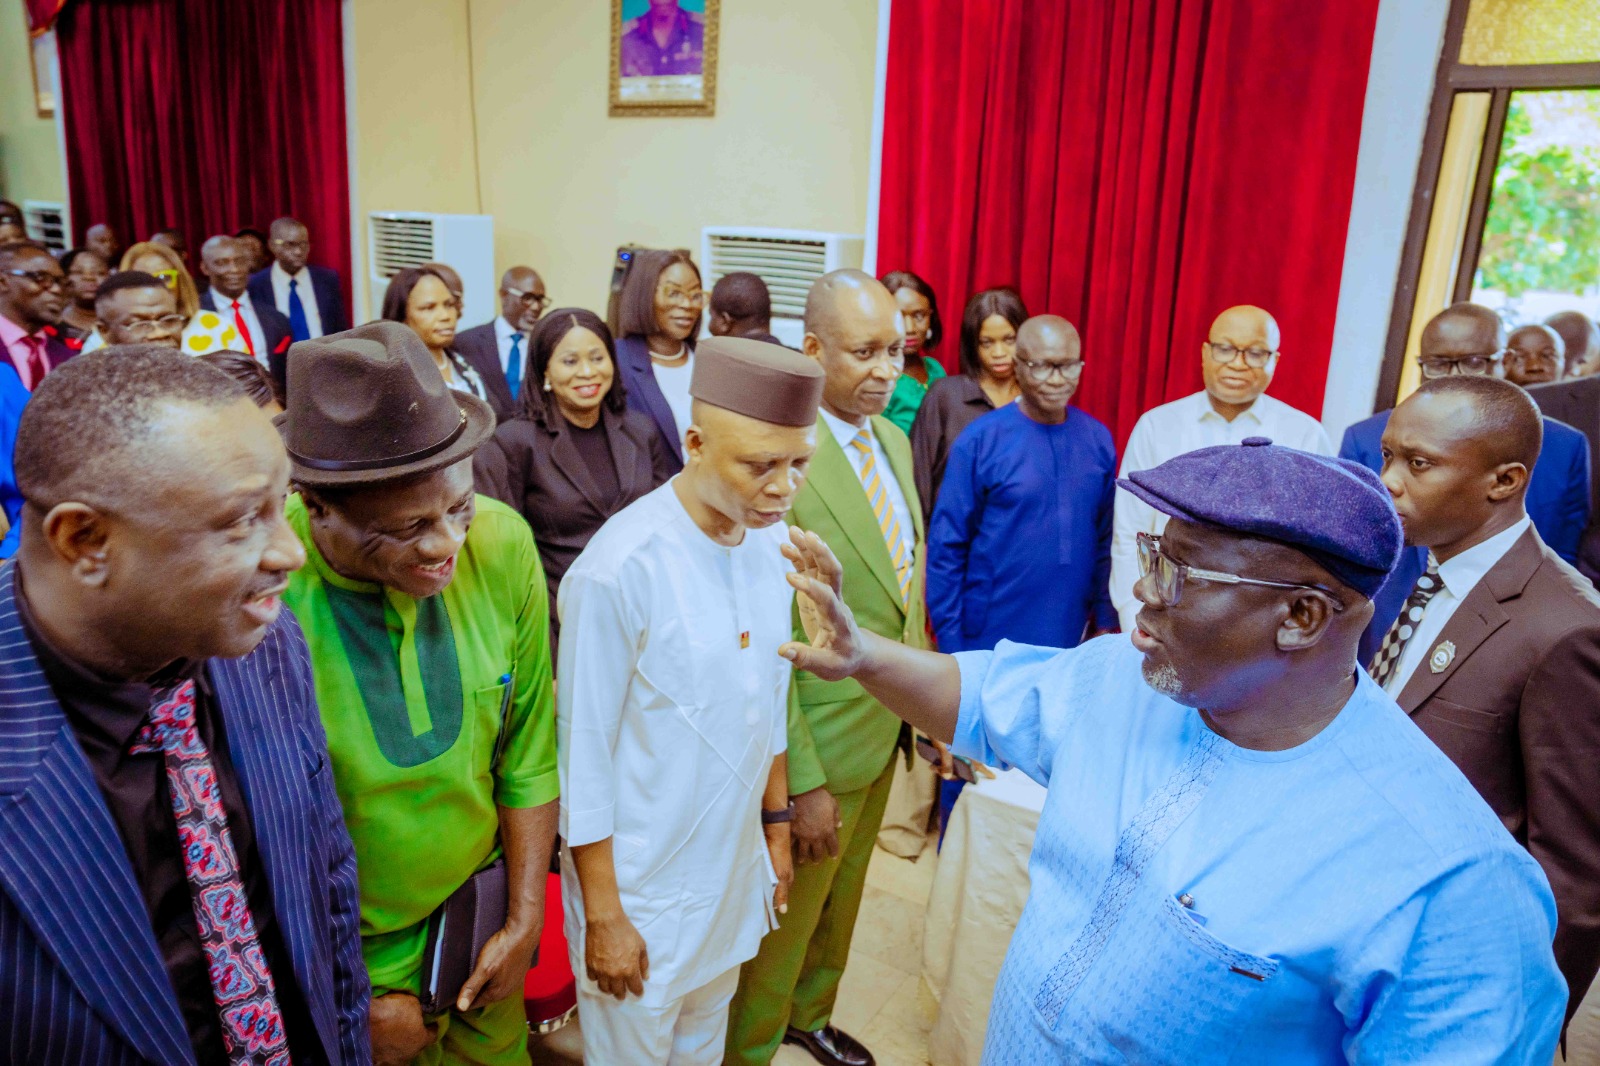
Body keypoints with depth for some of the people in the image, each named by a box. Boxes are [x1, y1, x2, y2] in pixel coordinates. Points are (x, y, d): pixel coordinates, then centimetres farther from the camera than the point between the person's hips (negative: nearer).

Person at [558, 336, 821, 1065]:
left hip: (734, 868, 5)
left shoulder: (772, 539, -6)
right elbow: (585, 755, -17)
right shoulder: (620, 569, -25)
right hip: (643, 887, -5)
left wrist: (776, 824, 12)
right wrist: (603, 916, -11)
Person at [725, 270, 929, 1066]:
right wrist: (801, 783, -21)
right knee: (784, 918, 16)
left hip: (885, 730, 8)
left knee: (840, 901, 29)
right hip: (816, 744, -8)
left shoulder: (893, 439, 1)